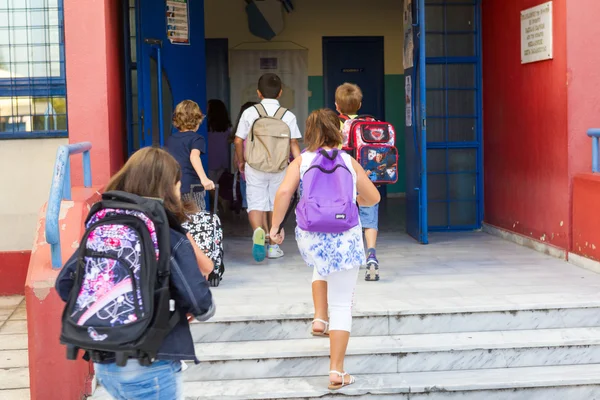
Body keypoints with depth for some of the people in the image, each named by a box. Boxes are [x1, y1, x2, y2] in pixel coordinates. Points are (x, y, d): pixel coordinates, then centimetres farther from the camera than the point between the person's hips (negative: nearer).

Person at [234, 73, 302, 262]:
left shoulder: (249, 113, -1)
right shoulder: (288, 116, -1)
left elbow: (238, 141, 0)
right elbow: (294, 143, -6)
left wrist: (241, 161, 16)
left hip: (254, 166, -1)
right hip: (279, 167, 1)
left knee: (256, 203, 2)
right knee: (276, 205, 13)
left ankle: (258, 231, -29)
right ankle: (273, 246, 21)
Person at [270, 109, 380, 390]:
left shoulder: (301, 161, 2)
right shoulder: (349, 162, 5)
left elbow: (284, 191, -13)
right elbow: (373, 198, 9)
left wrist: (275, 226, -3)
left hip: (310, 236, 1)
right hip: (346, 239, -1)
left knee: (321, 268, 39)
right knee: (342, 305, 5)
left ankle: (320, 319, 26)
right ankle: (337, 371, 4)